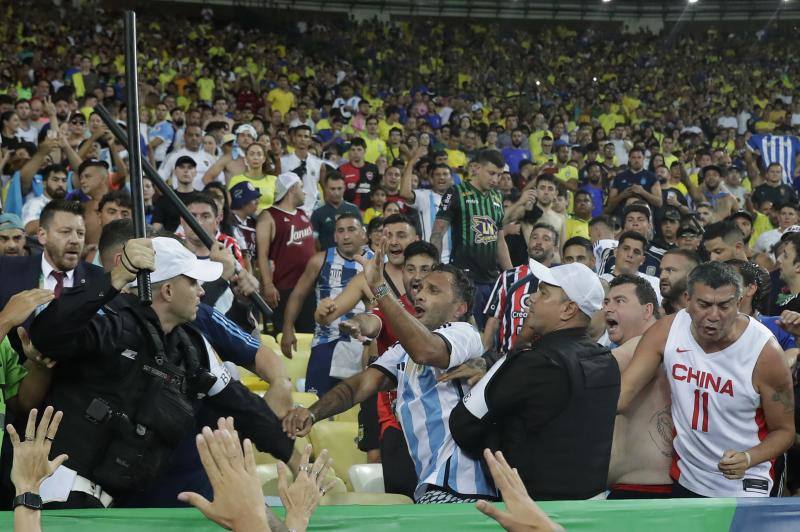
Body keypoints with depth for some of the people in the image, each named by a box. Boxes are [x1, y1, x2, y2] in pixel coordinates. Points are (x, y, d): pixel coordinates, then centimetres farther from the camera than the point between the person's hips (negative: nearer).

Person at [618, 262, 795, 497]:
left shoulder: (765, 352, -20)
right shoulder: (665, 332, -12)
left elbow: (784, 430, -10)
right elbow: (624, 392, -13)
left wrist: (748, 459, -28)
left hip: (744, 486, -3)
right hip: (685, 479, 3)